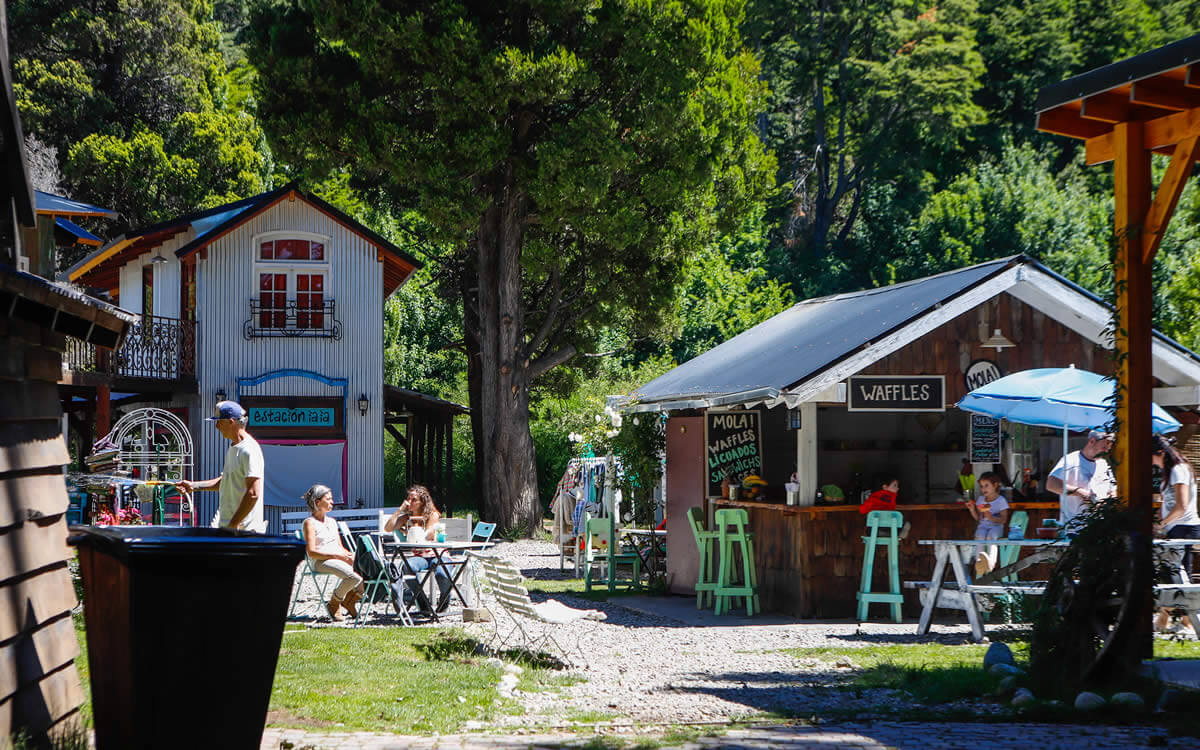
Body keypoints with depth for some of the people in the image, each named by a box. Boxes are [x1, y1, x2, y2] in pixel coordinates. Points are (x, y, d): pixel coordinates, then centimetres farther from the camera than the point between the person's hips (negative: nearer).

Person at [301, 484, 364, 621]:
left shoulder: (332, 521, 24)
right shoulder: (310, 523, 0)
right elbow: (311, 552, -10)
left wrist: (349, 555, 0)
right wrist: (336, 556, -17)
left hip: (339, 558, 7)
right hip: (321, 562, -7)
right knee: (353, 576, -33)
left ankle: (350, 599, 3)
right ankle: (333, 604, -9)